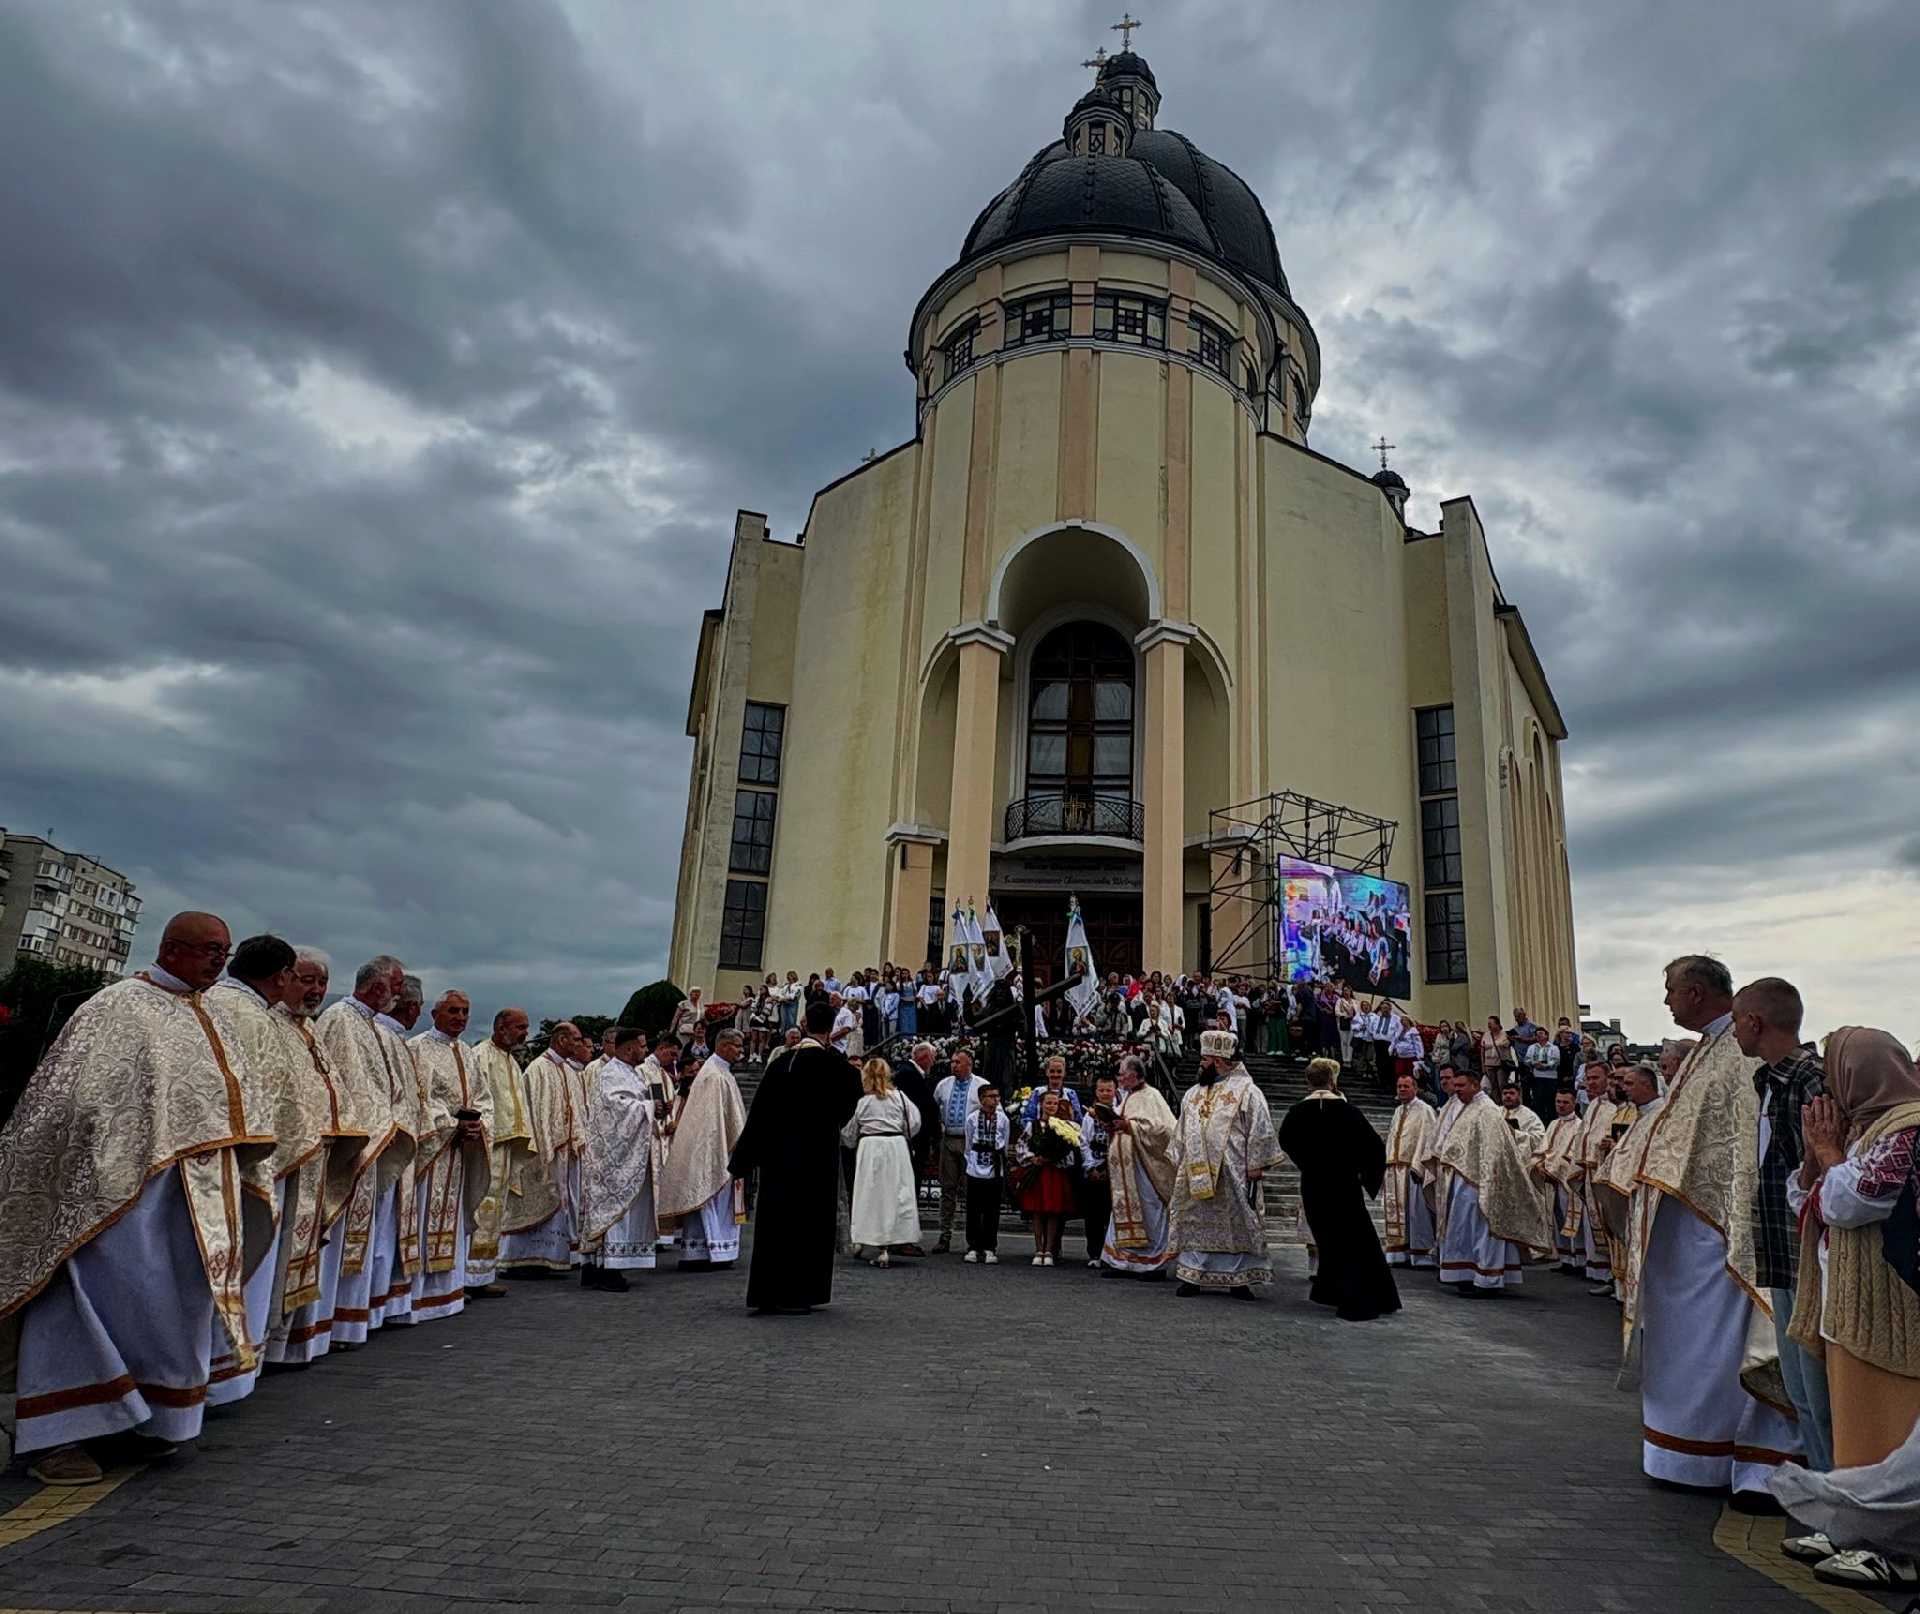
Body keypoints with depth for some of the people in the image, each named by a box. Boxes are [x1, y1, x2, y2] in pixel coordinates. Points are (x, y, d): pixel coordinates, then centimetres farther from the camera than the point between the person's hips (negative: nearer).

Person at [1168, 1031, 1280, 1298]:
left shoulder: (1246, 1091, -4)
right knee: (1194, 1223, 6)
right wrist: (1178, 1164, 14)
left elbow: (1260, 1131, -8)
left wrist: (1255, 1165, -13)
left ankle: (1239, 1280, 8)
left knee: (1237, 1225, 0)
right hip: (1195, 1174, 5)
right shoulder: (1193, 1093, 14)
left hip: (1232, 1175, -5)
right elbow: (1181, 1133, 18)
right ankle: (1191, 1276, 13)